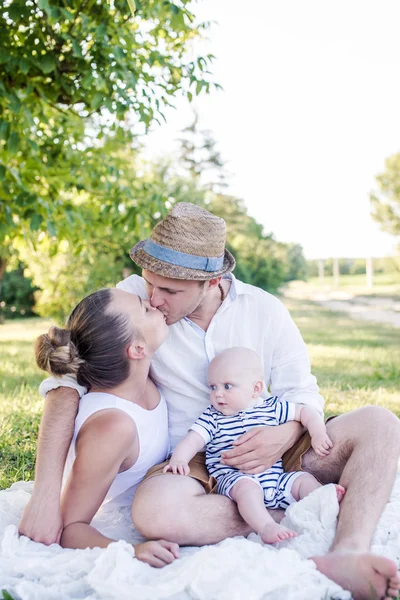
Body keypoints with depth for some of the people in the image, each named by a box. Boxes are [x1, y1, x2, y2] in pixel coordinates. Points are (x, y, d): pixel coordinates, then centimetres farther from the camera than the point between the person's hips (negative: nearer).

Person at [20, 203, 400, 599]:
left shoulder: (264, 310, -3)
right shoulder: (134, 296, -10)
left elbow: (302, 394, 2)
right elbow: (67, 378, -16)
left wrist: (286, 434, -24)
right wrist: (45, 492, -25)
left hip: (270, 458, 2)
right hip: (191, 463, -2)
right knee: (153, 509, -37)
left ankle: (347, 556, -40)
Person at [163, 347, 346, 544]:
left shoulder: (271, 408, 11)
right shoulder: (212, 417, 8)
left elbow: (304, 411, 17)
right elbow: (193, 440, -4)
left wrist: (318, 434, 1)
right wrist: (178, 459, -24)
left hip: (275, 478, 4)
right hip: (233, 478, -4)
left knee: (304, 479, -11)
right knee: (247, 486, -34)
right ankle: (266, 527, -47)